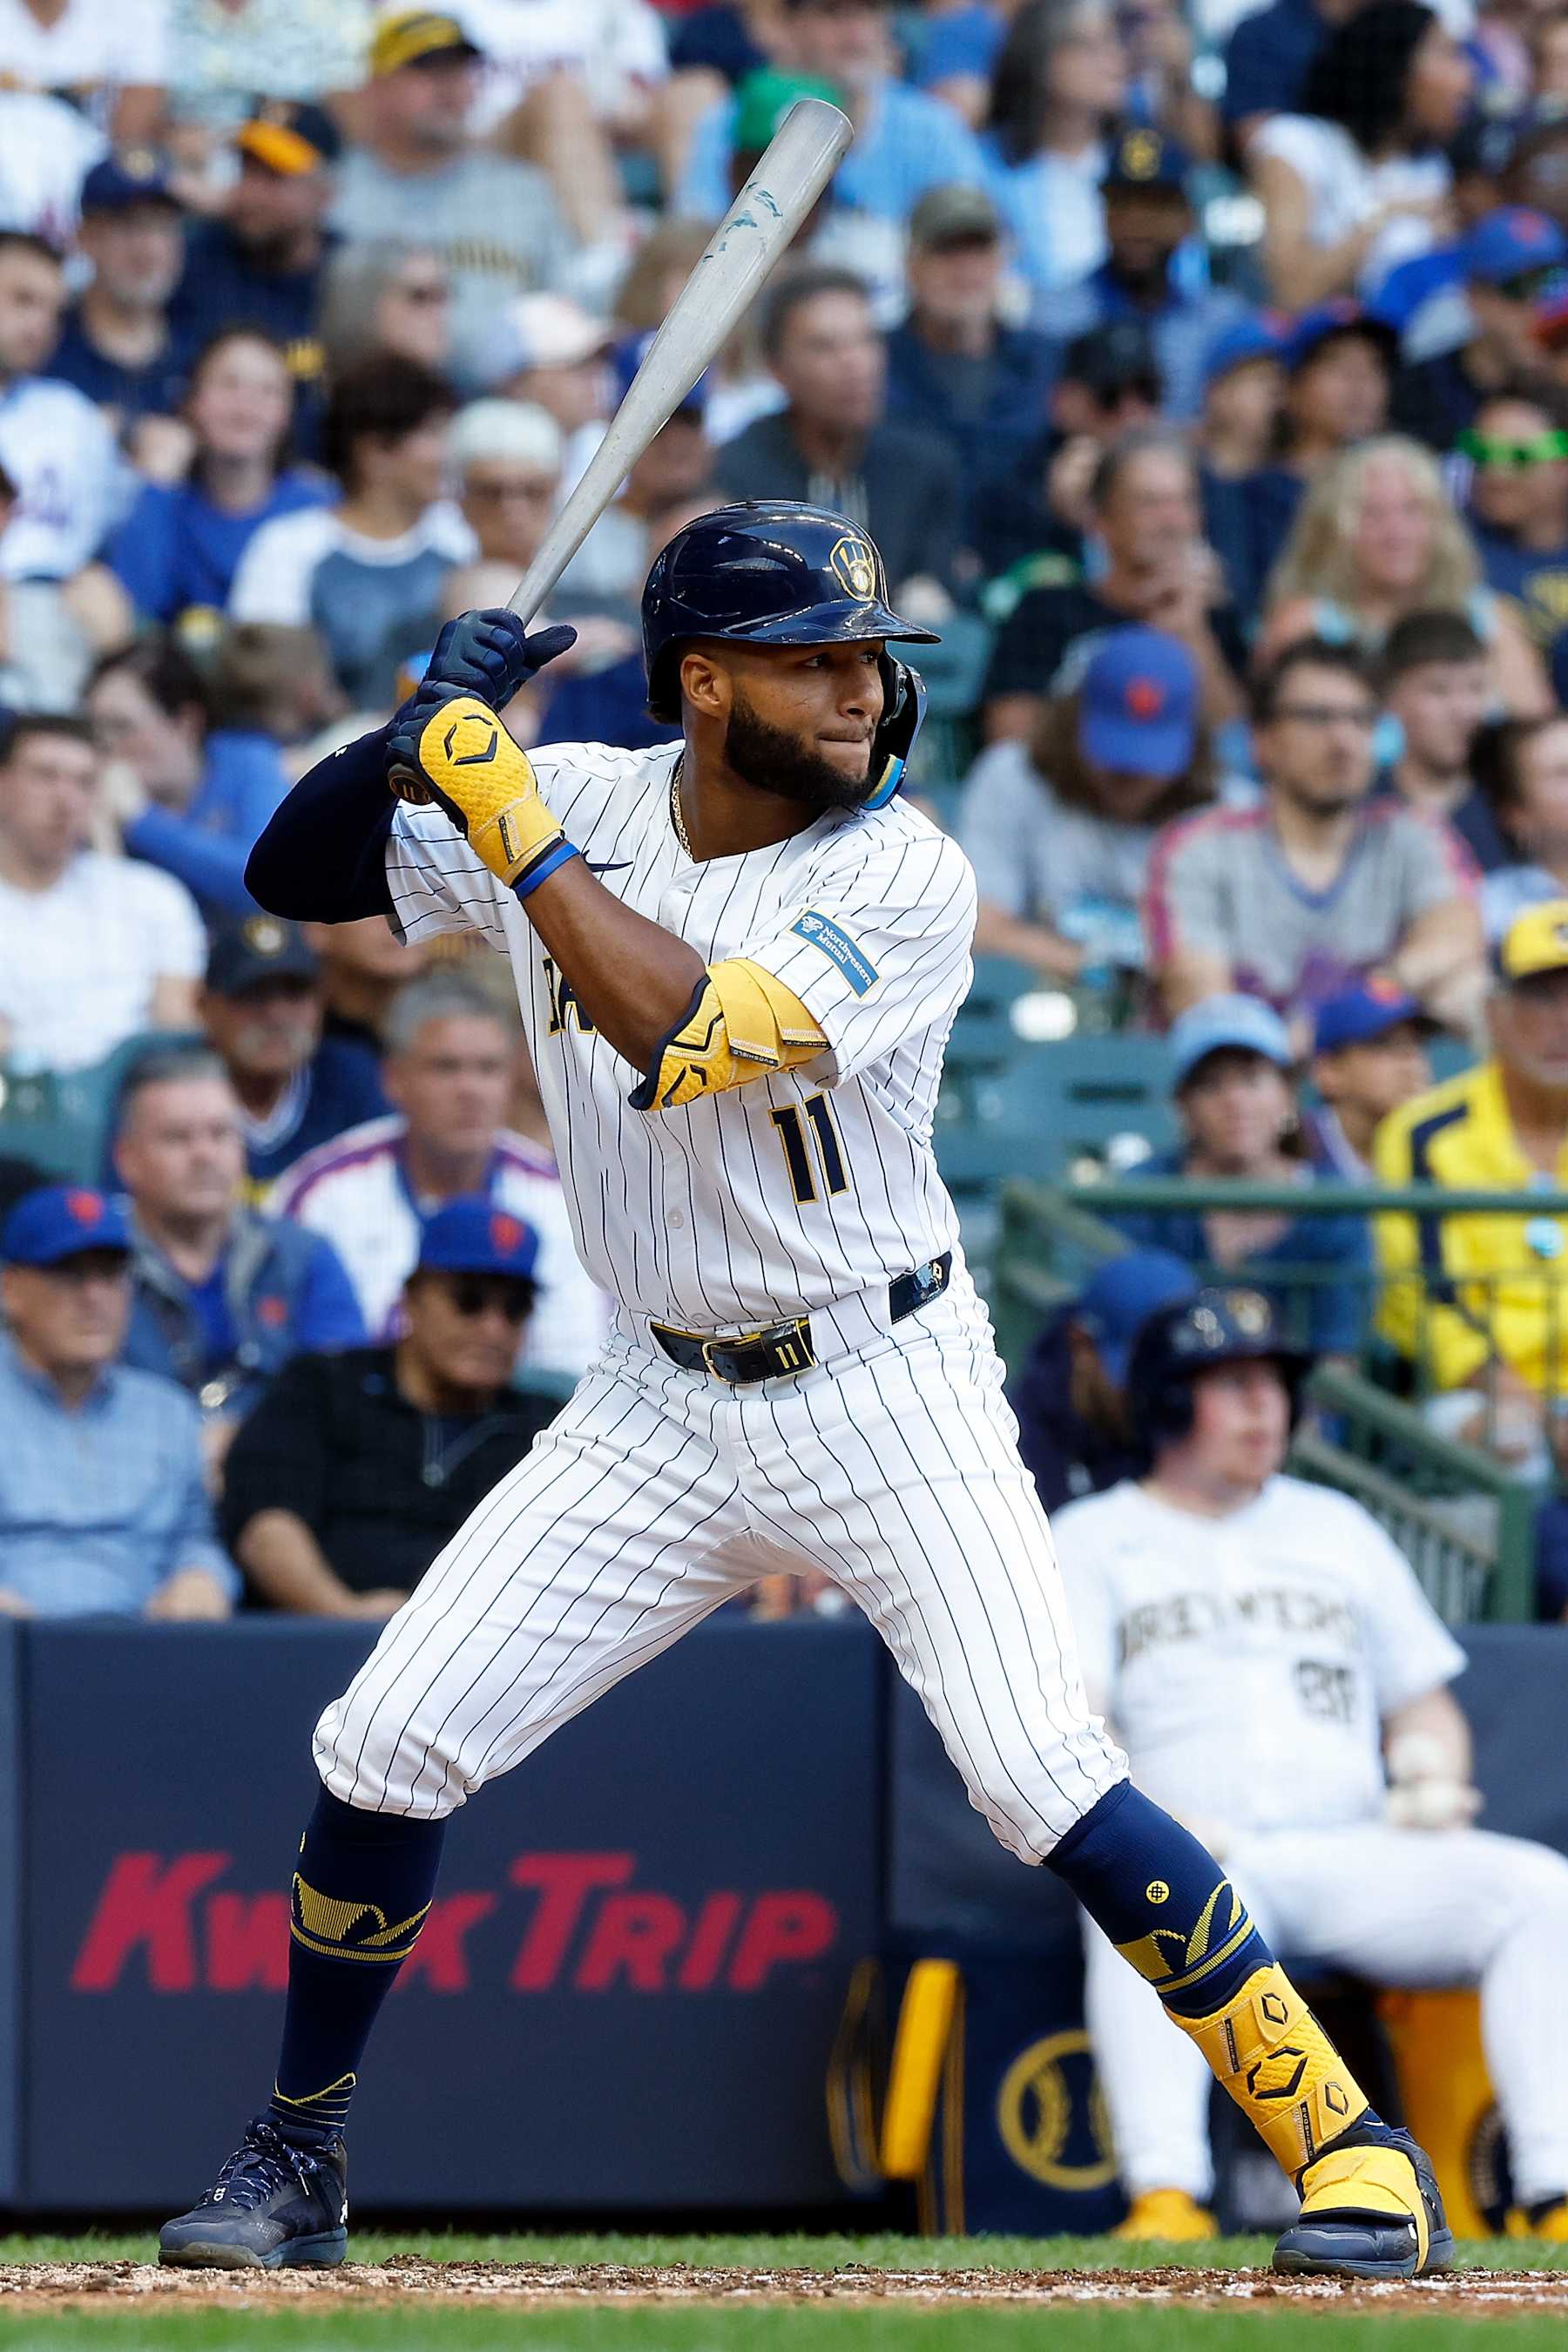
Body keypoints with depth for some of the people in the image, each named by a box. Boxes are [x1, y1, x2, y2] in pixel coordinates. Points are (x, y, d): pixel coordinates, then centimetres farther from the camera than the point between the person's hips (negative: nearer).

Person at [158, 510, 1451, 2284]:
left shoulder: (906, 881, -18)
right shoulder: (577, 805, -4)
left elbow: (682, 1035, -32)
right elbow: (292, 876, 2)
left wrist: (509, 816, -27)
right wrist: (418, 732, -16)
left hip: (886, 1397, -4)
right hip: (662, 1408, 4)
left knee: (1045, 1785, -18)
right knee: (385, 1745, -2)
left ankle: (1344, 2138, -7)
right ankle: (296, 2155, 17)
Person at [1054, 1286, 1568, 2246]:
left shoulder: (1339, 1528, 26)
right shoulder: (1091, 1542, 13)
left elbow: (1424, 1700, 25)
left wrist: (1431, 1771, 1)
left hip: (1356, 1856, 4)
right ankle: (1166, 2196, -52)